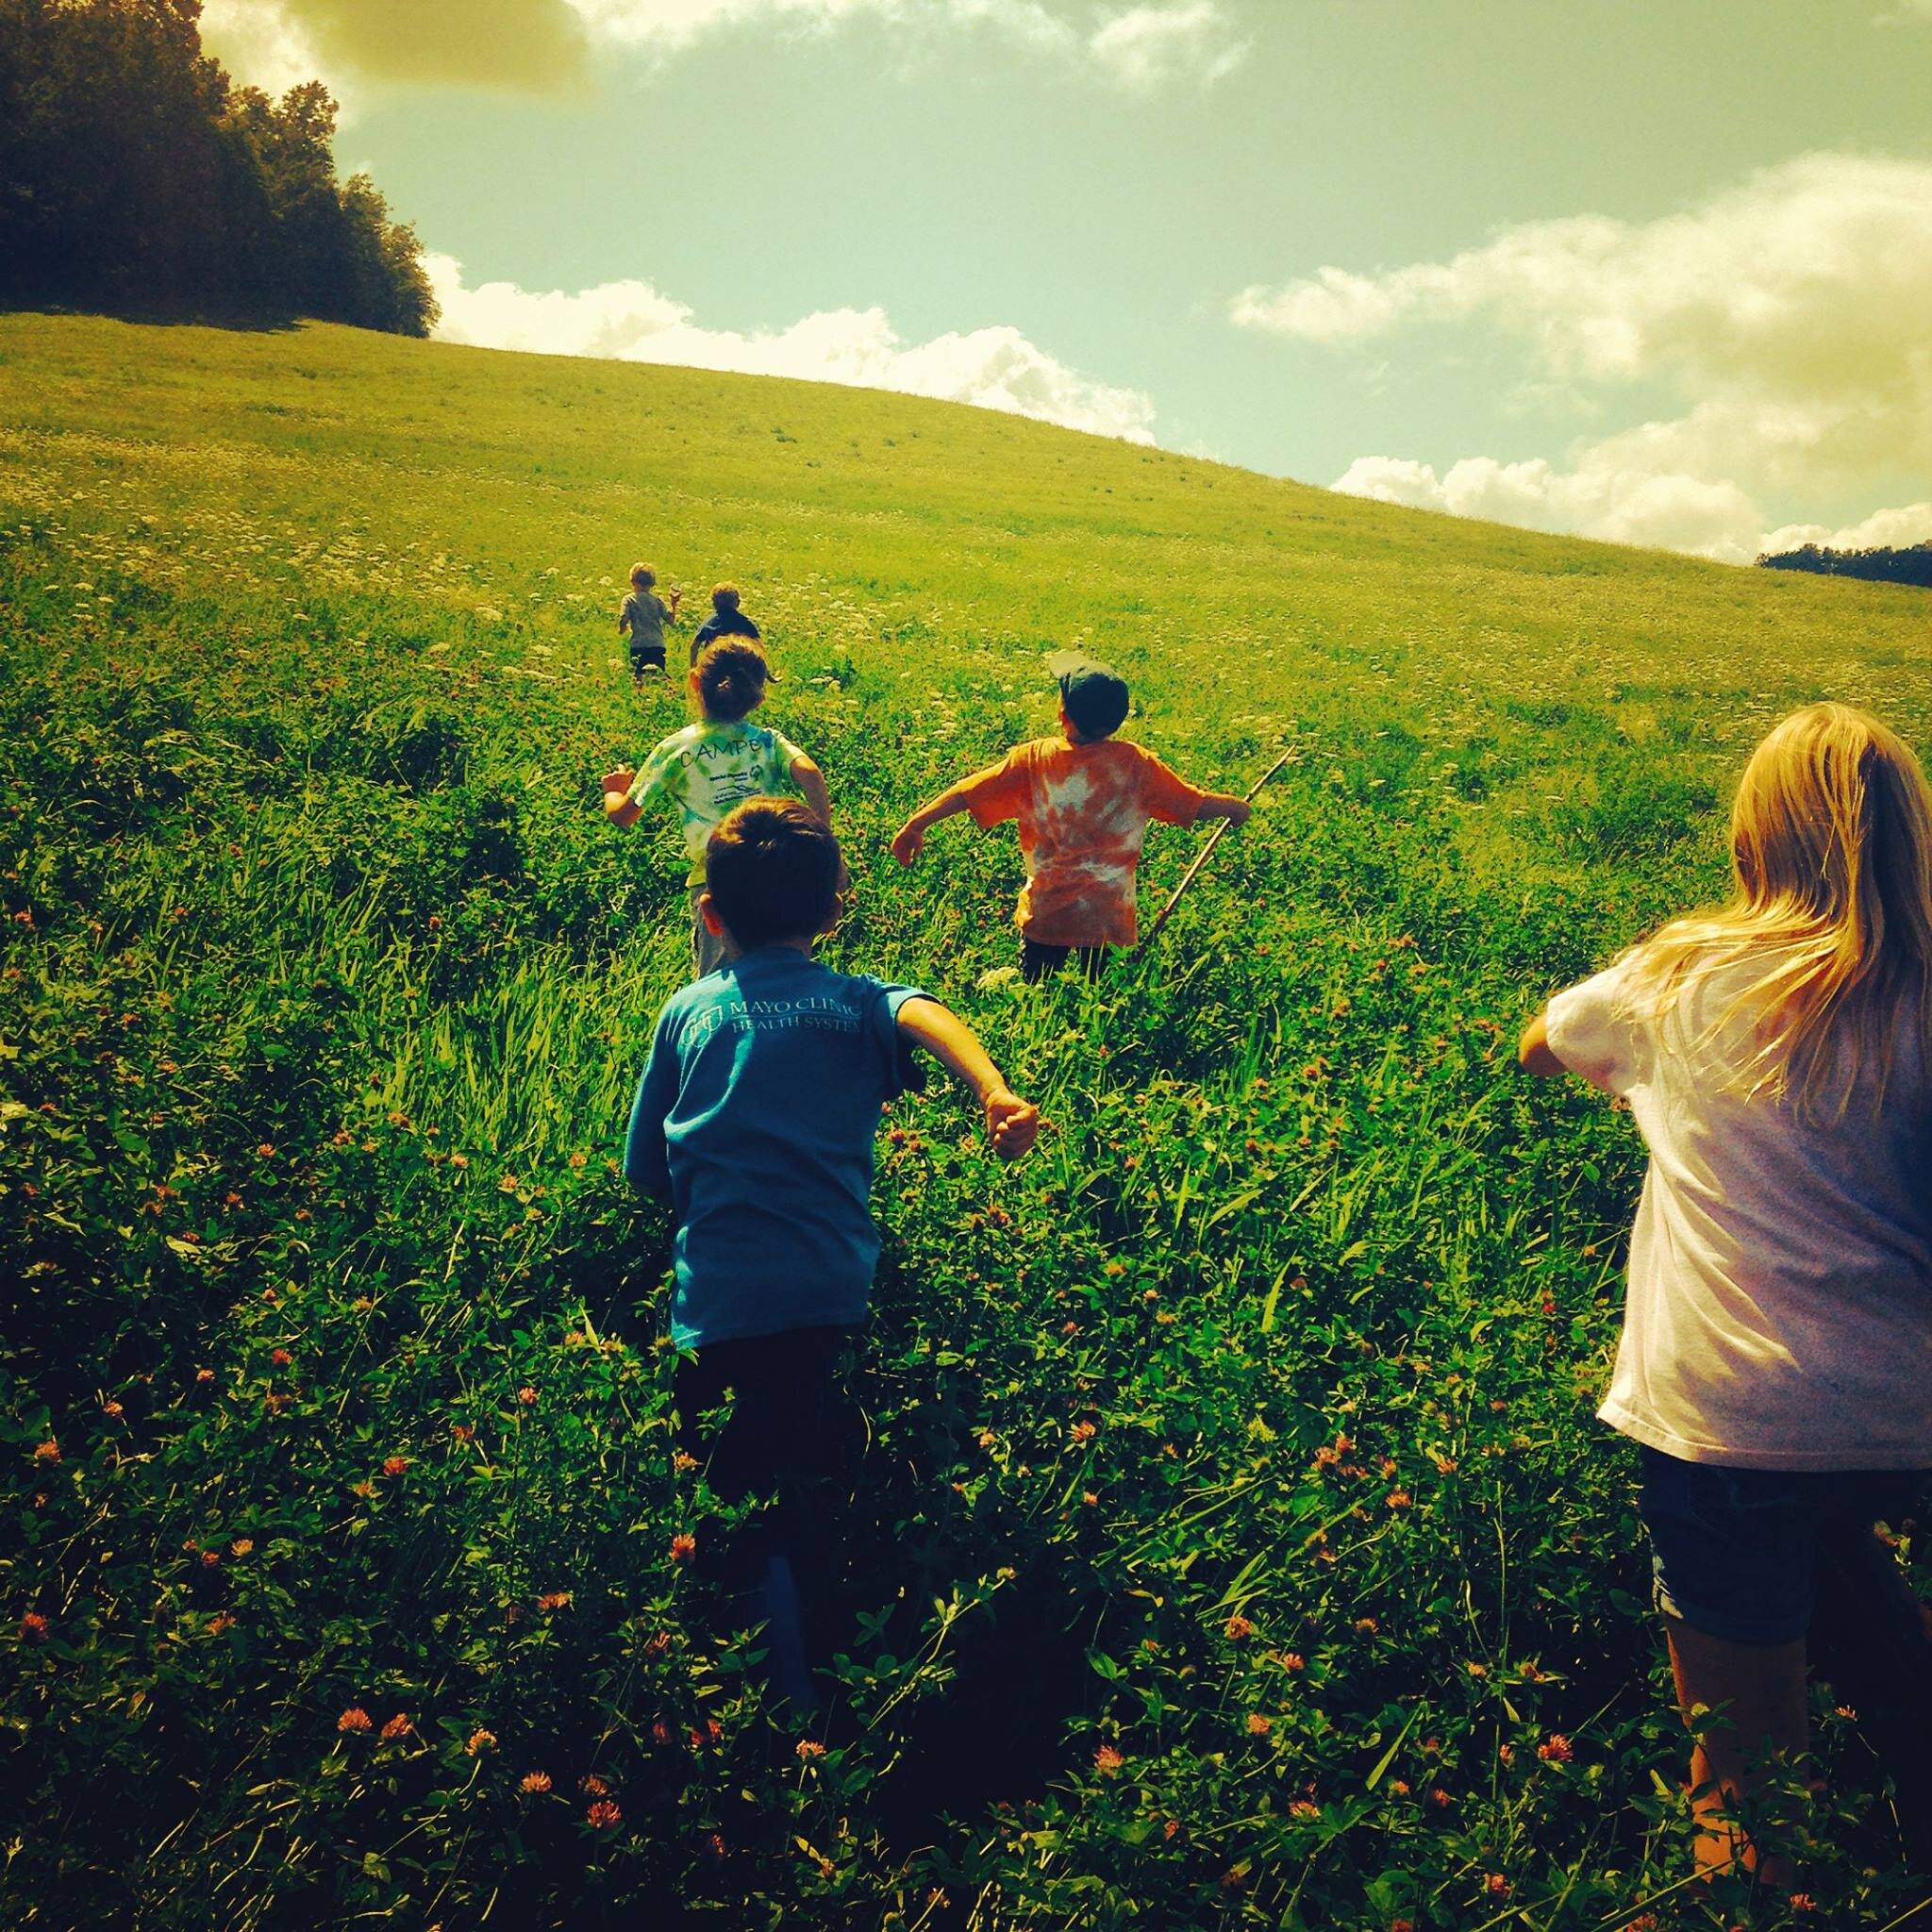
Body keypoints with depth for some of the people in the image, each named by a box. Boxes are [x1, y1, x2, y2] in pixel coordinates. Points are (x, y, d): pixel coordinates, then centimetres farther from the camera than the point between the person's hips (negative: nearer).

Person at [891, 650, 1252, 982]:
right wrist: (1236, 807, 16)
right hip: (1109, 911, 0)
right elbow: (1194, 804, -3)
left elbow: (968, 793, -8)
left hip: (1046, 910, 0)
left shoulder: (1033, 760, -11)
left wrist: (916, 824, 2)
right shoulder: (1136, 764, -11)